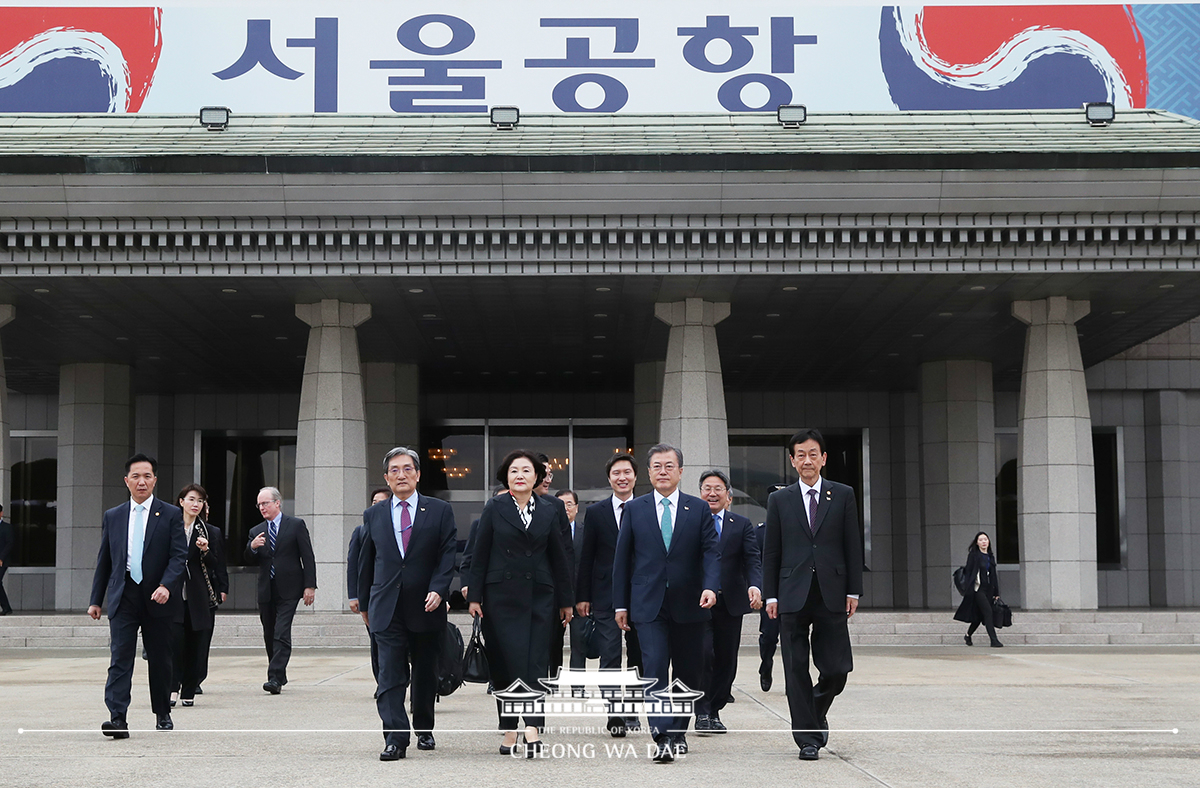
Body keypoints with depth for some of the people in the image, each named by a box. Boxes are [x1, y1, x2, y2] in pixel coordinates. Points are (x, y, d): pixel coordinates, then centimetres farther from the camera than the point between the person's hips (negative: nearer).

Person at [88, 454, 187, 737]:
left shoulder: (171, 515, 3)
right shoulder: (112, 516, 11)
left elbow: (179, 555, -6)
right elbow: (104, 561, 13)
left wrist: (166, 585, -22)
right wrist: (96, 600, 10)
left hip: (157, 597, -1)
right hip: (123, 596, 1)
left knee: (160, 659, 9)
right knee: (120, 657, -11)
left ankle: (163, 714, 25)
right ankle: (117, 719, -17)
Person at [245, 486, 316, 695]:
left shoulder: (296, 525, 1)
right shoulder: (256, 531, 14)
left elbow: (307, 557, -2)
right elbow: (250, 561, 8)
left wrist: (310, 586, -9)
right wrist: (252, 547, -14)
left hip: (288, 590, -5)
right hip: (266, 591, 5)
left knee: (281, 634, -15)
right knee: (269, 636, 9)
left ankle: (275, 678, -20)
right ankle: (280, 677, 21)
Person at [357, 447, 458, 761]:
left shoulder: (439, 511, 4)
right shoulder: (373, 515, 9)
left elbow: (448, 555, -2)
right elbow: (366, 562, 14)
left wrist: (438, 590, -16)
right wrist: (364, 603, 15)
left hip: (426, 607, 0)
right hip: (387, 608, 0)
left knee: (426, 675, 10)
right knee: (390, 676, -9)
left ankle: (424, 730, 27)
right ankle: (395, 738, -12)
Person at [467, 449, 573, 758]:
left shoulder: (550, 510, 8)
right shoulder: (494, 509, 4)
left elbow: (559, 557, 10)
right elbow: (480, 555, 4)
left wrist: (566, 601, 10)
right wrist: (474, 596, -2)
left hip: (539, 596, 1)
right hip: (501, 596, -1)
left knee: (533, 661, -6)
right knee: (504, 663, -2)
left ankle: (532, 727, -12)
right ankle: (509, 729, 4)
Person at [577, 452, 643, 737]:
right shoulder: (596, 512, 4)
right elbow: (586, 557, 4)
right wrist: (582, 596, 0)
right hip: (606, 595, -1)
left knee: (638, 657, 9)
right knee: (610, 657, -9)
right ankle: (615, 716, -9)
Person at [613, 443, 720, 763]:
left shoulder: (699, 509, 6)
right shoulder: (634, 509, 6)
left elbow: (710, 552, 0)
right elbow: (622, 558, 8)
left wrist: (710, 587, -18)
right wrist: (620, 604, 5)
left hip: (689, 605, 1)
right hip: (649, 605, -1)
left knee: (688, 673, 8)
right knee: (654, 670, -13)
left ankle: (678, 733, 25)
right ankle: (662, 739, -18)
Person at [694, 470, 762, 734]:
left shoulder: (742, 525, 9)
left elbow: (753, 560, -1)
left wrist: (755, 586, -21)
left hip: (731, 603, 3)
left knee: (726, 660, 6)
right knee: (703, 654, -14)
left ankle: (714, 711, 20)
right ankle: (702, 713, -6)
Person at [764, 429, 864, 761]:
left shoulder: (843, 495, 7)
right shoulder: (779, 500, 7)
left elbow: (853, 545, 7)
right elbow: (771, 552, 8)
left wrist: (853, 591, 1)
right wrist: (770, 595, 1)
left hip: (831, 595, 0)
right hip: (793, 596, 0)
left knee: (837, 668, -1)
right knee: (796, 669, 0)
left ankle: (817, 711, 29)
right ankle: (808, 738, 7)